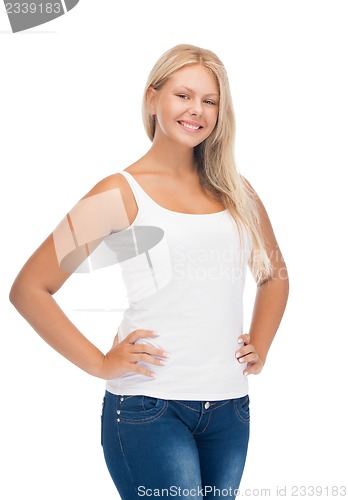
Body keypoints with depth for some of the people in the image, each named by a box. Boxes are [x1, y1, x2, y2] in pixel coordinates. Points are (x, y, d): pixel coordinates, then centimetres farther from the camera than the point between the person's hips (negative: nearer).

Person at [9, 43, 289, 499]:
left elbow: (274, 274, 27)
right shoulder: (121, 193, -3)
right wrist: (100, 364, -9)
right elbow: (28, 290, -6)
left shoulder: (235, 191, 11)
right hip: (150, 409, -5)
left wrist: (260, 347, 14)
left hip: (230, 408, 5)